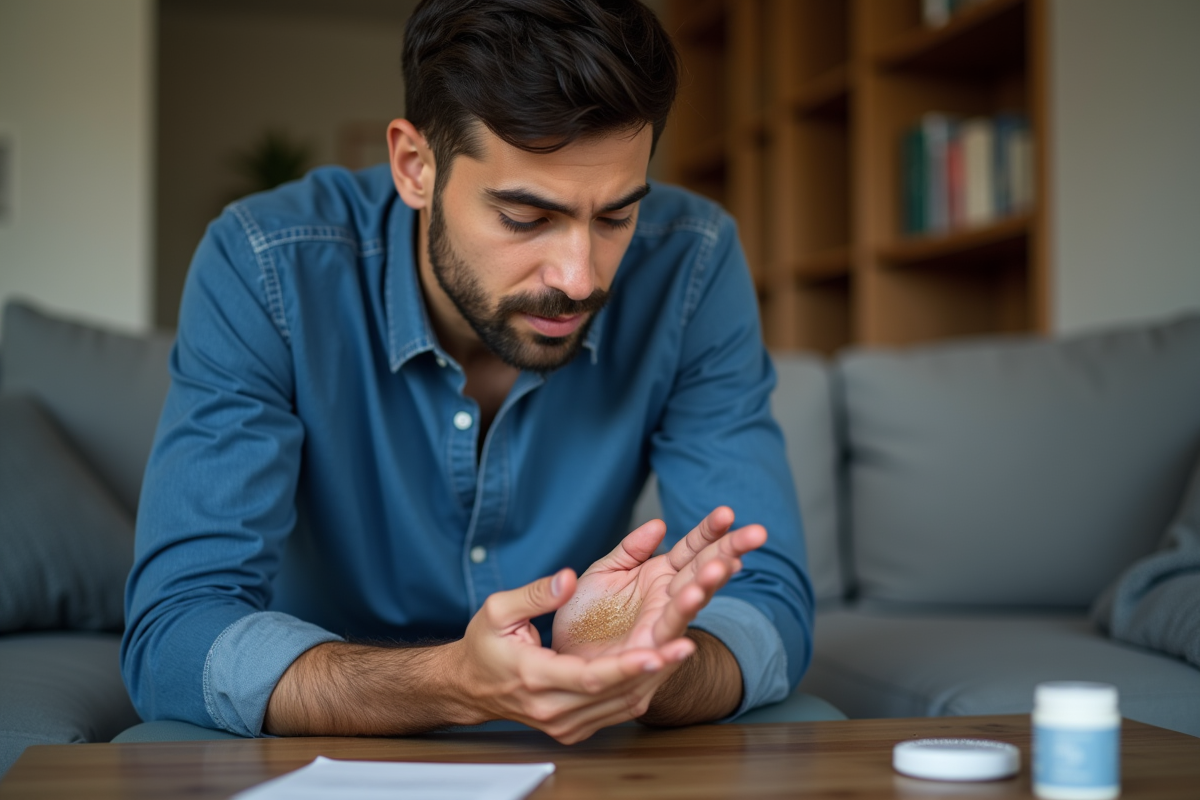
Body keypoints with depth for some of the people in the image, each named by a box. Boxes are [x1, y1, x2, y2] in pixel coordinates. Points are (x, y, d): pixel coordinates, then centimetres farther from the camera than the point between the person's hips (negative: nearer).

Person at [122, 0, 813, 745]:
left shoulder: (690, 264, -14)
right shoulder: (266, 268, -19)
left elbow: (770, 604, -15)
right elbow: (174, 634, -24)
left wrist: (633, 670, -36)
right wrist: (456, 683, -39)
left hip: (582, 753, 2)